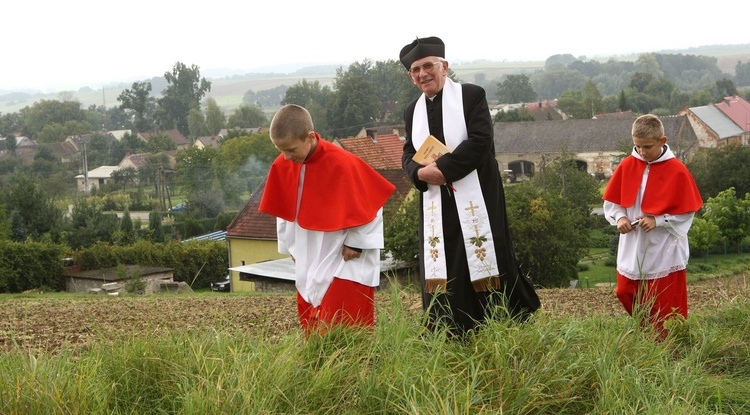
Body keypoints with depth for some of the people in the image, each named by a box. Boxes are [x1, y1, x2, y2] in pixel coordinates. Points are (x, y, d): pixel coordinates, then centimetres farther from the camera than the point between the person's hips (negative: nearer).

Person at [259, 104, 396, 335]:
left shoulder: (340, 164, -22)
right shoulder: (282, 166, -3)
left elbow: (367, 206, -13)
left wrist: (355, 243, -11)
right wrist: (291, 245, 12)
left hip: (345, 261, -6)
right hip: (310, 261, 6)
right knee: (313, 330, 10)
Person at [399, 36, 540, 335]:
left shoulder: (471, 96, -2)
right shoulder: (412, 110, 15)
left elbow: (481, 141, -14)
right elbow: (408, 155, 10)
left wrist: (442, 167, -17)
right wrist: (420, 172, -13)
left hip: (476, 200, -5)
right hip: (436, 205, 5)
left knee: (485, 266, -2)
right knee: (442, 281, 2)